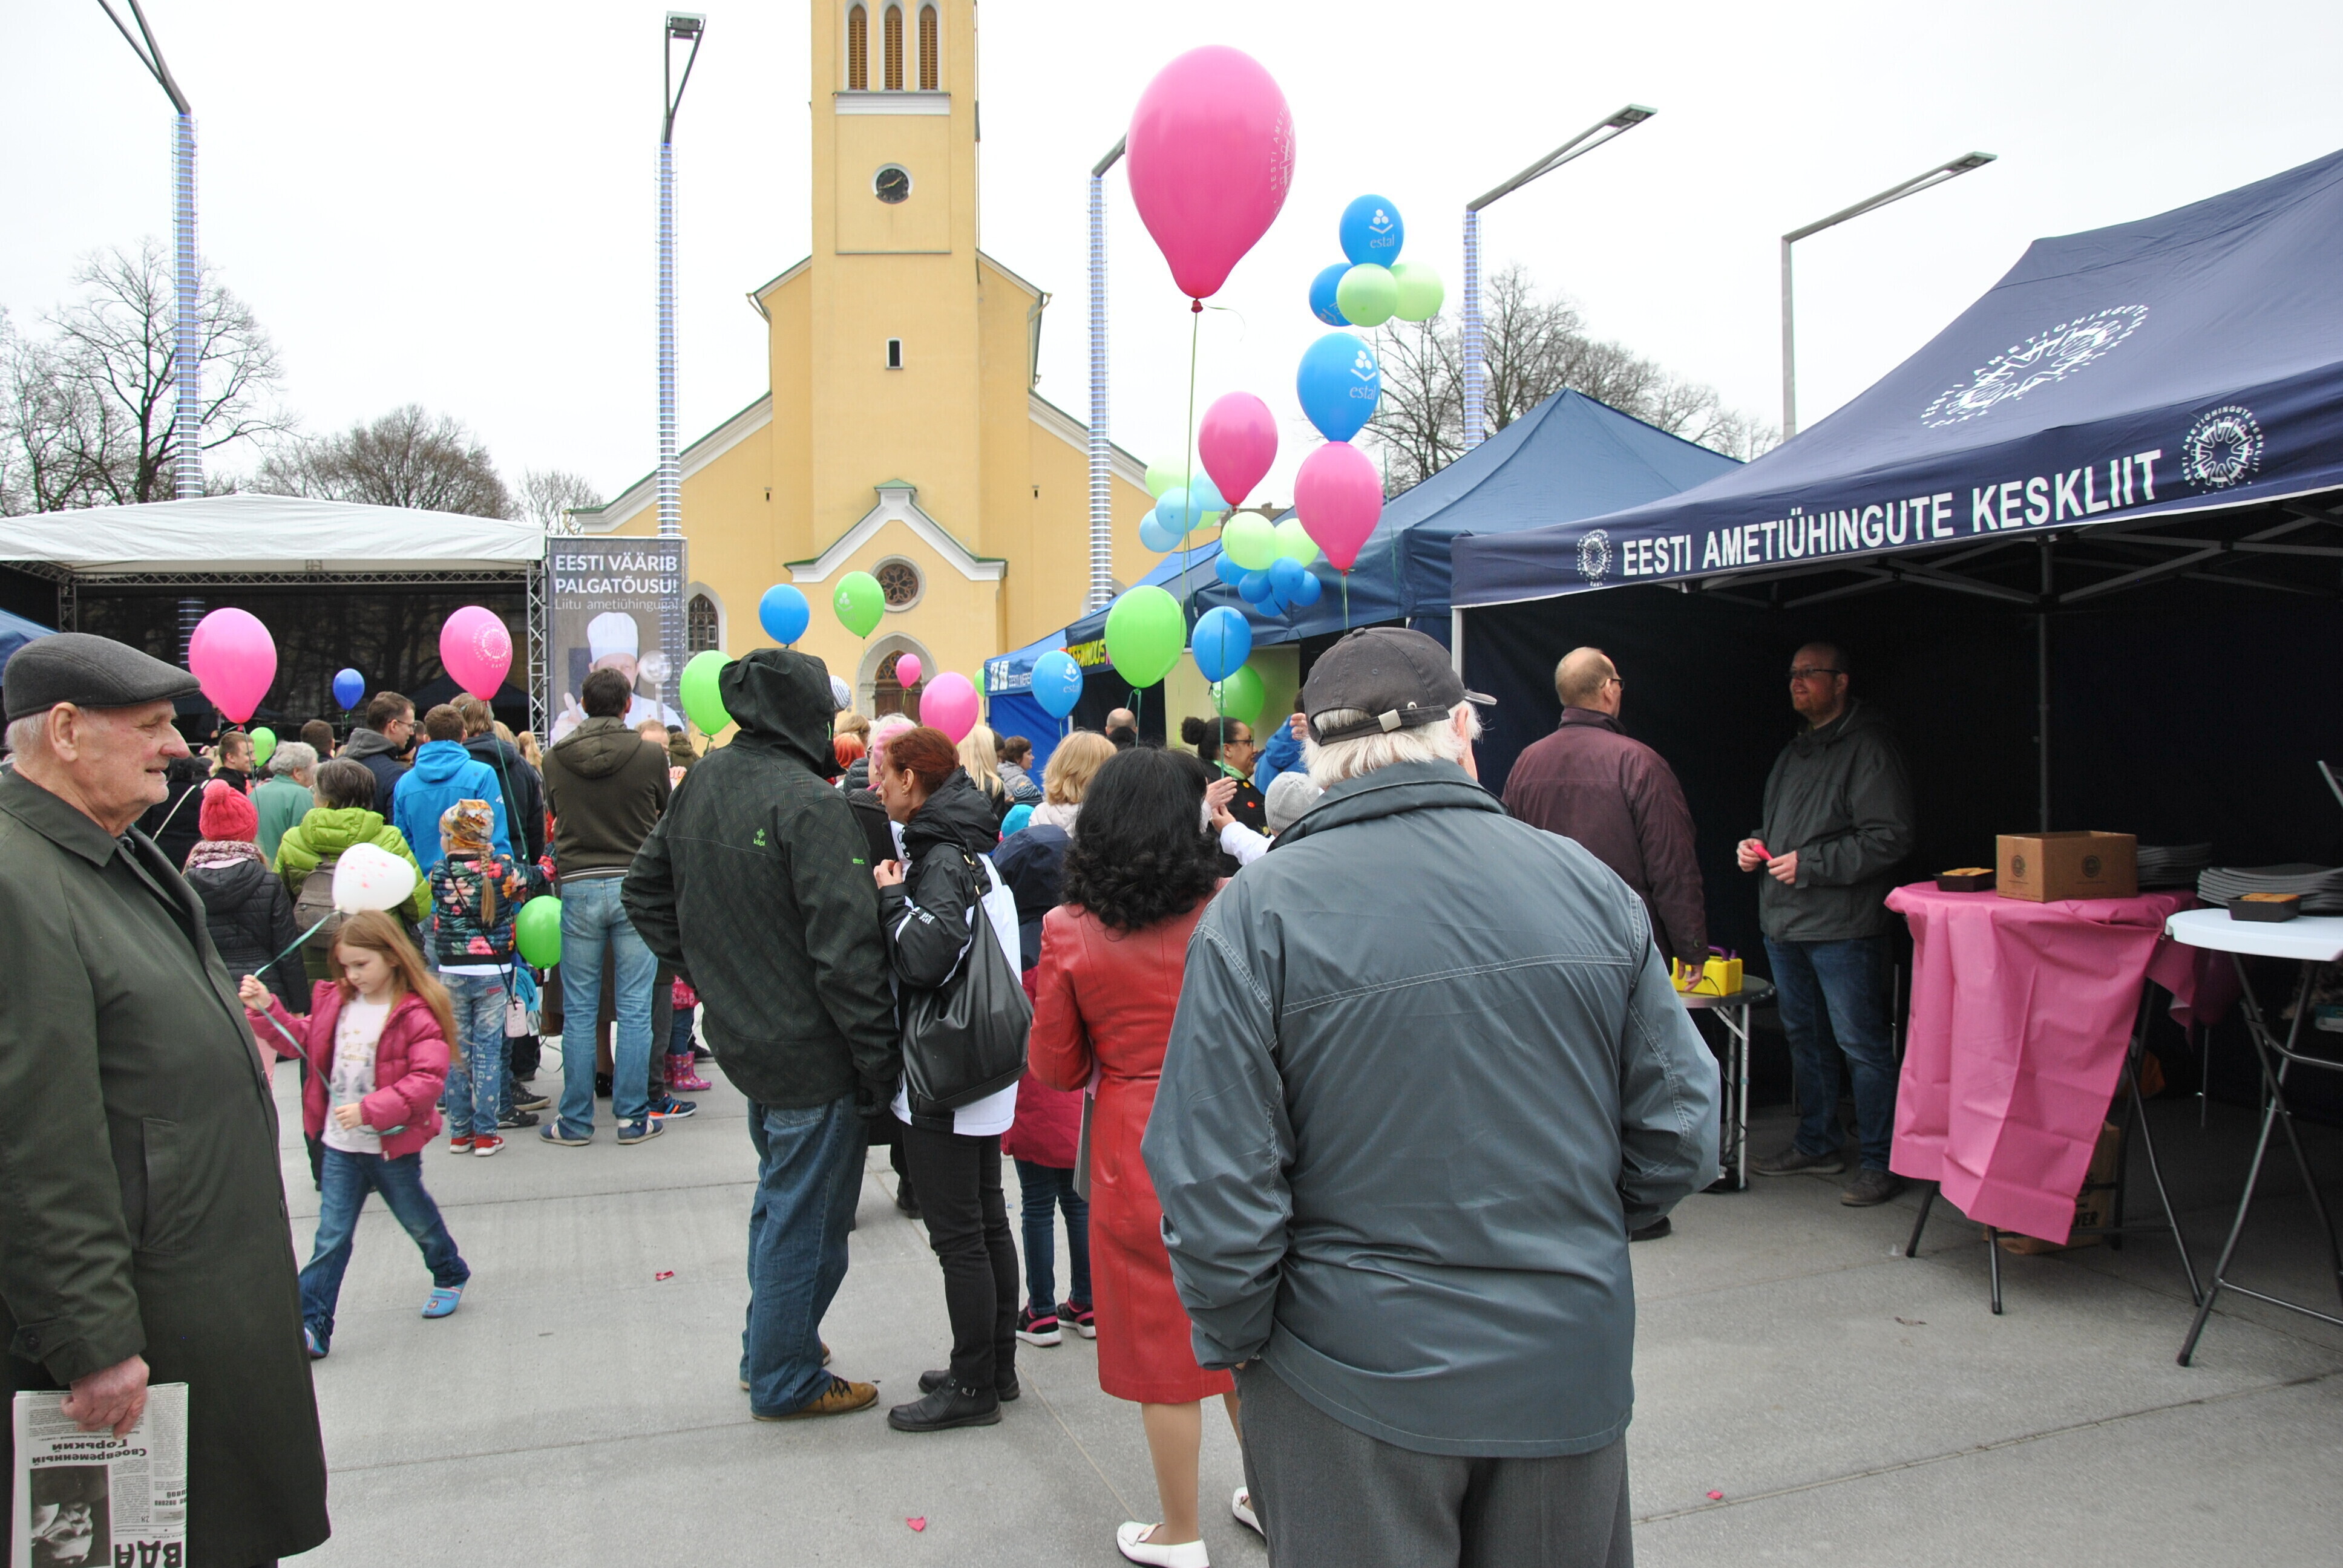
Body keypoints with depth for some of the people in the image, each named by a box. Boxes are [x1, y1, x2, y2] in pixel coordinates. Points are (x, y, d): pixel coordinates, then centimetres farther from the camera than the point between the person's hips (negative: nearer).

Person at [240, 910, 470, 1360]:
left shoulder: (417, 1014, -18)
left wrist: (371, 1109, -29)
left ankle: (451, 1276, 41)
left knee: (418, 1220, 17)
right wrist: (267, 1008, 1)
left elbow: (428, 1078, -23)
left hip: (393, 1146, -4)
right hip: (341, 1144, 4)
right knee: (331, 1236, 4)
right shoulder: (335, 1001, 2)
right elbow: (305, 1040, 14)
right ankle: (311, 1326, 8)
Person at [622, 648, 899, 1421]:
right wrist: (879, 1057, -17)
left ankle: (768, 1346, 39)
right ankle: (785, 1379, 21)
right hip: (808, 1048, -9)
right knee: (806, 1213, 7)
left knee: (779, 1197, 25)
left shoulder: (701, 785, 5)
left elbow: (646, 892, 16)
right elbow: (845, 944, -24)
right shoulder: (808, 802, -22)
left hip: (741, 1035, 9)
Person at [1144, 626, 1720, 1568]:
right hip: (1571, 1367, 3)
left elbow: (1216, 1185, -18)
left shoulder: (1254, 916, -16)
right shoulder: (1592, 887, -6)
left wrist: (1229, 1338, 0)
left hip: (1356, 1386, -3)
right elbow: (1679, 1135, -2)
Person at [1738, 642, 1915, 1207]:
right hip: (1784, 921, 9)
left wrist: (1810, 863, -18)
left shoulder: (1867, 747, -10)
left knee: (1861, 1043, -4)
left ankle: (1882, 1161, 6)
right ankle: (1818, 1144, 29)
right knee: (1804, 1036, 16)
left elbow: (1890, 837, -17)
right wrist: (1757, 844, 8)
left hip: (1842, 926, -9)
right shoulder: (1795, 751, 17)